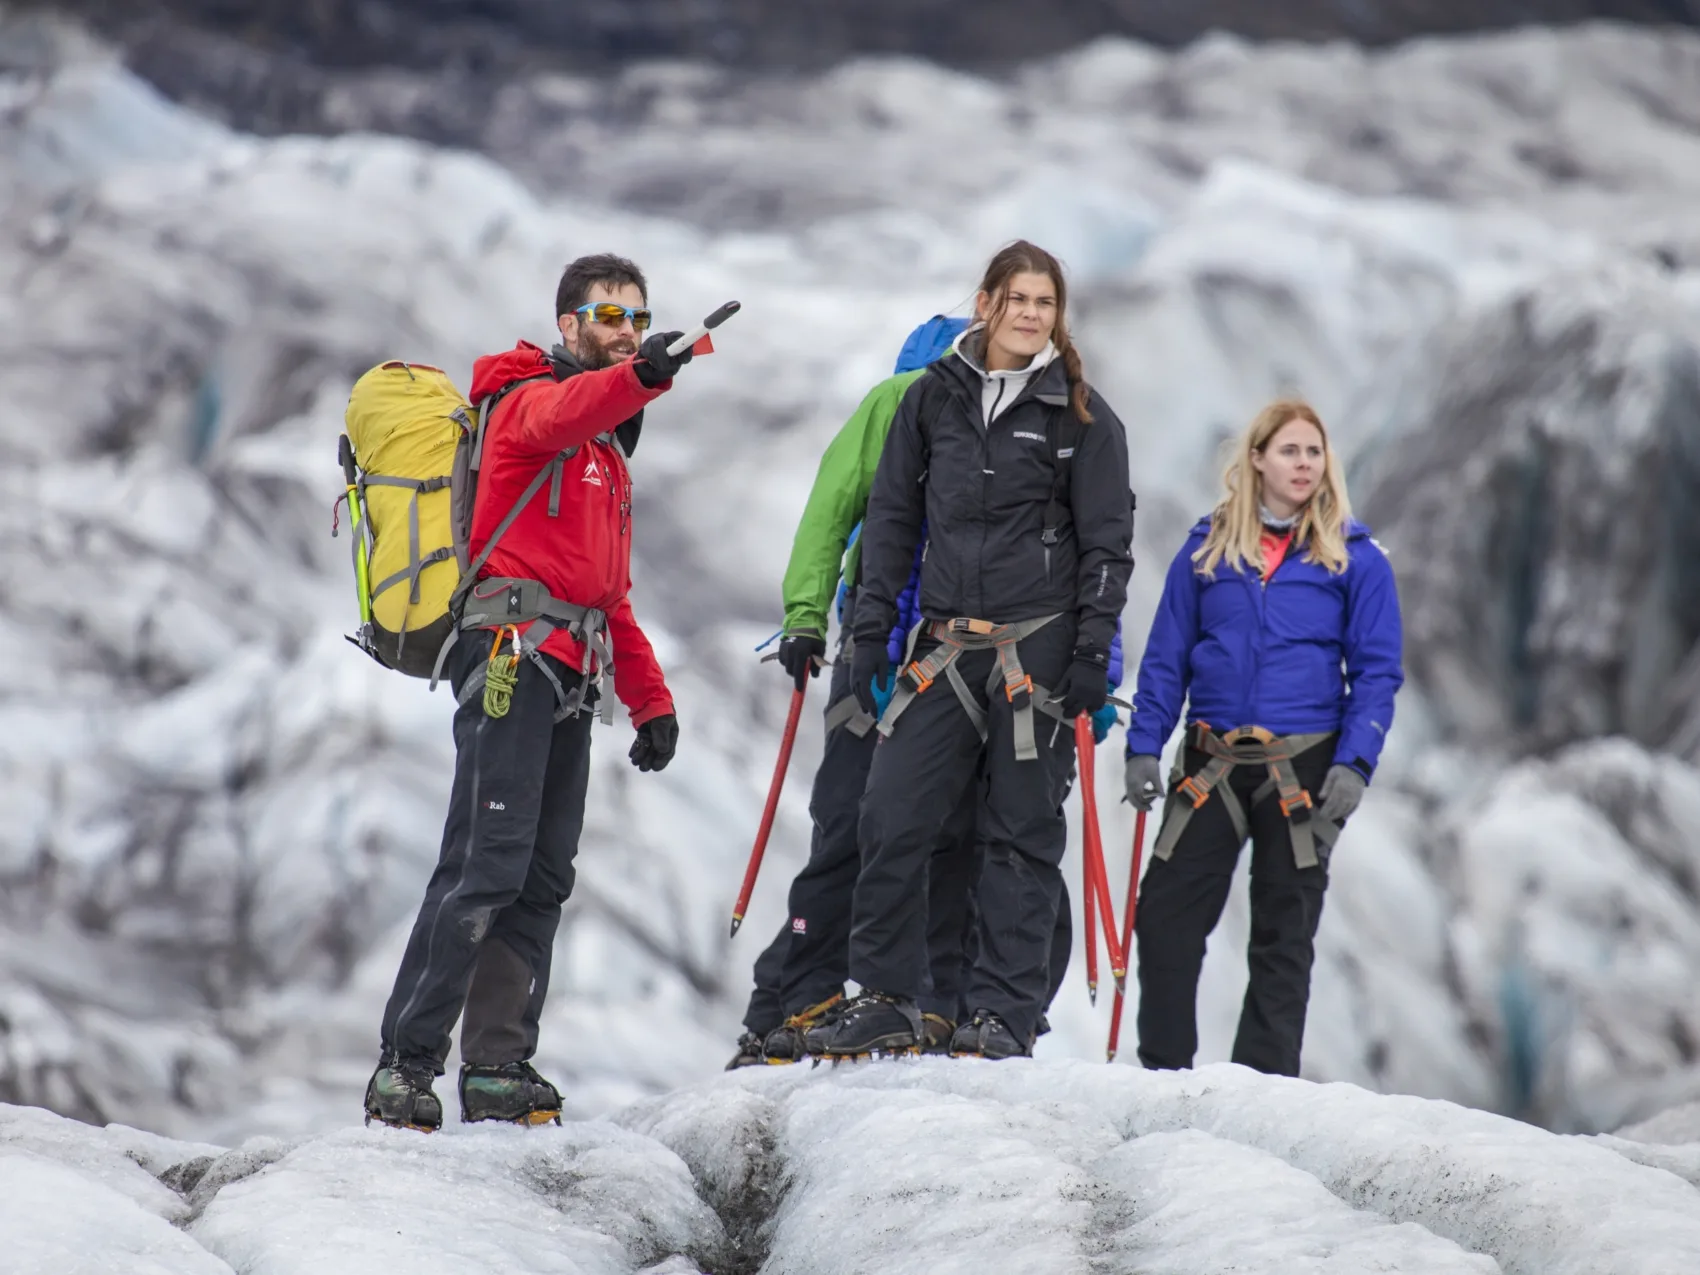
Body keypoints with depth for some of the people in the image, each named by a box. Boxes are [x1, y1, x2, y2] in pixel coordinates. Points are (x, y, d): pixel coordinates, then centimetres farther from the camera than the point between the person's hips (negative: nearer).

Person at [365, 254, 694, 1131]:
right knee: (489, 863, -15)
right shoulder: (531, 399, 2)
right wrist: (639, 377, -44)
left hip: (571, 677, 9)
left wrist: (650, 698, 22)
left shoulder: (608, 450, 28)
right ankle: (404, 1066, -16)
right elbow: (567, 411, -25)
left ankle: (498, 1072, 4)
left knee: (543, 878, 3)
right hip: (514, 647, -9)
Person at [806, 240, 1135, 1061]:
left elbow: (1108, 541, 1)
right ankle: (885, 1000, 6)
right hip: (945, 647, 3)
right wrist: (871, 631, 7)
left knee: (1022, 835, 1)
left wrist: (1093, 654, -8)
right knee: (891, 822, -4)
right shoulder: (933, 399, 9)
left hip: (1040, 646, -3)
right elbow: (892, 519, 13)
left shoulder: (1081, 414, 1)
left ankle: (1004, 1015, 6)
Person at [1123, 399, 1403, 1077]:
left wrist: (1354, 765, -10)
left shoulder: (1355, 559, 2)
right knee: (1165, 915, -5)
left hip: (1304, 769, -1)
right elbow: (1165, 657, 10)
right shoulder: (1208, 550, 7)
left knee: (1283, 933, 5)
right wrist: (1143, 747, 1)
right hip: (1212, 764, 1)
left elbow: (1377, 672, 1)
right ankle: (1163, 1067, 5)